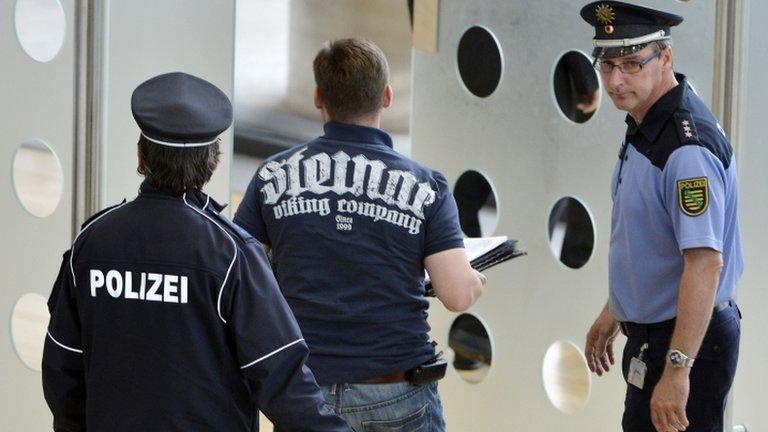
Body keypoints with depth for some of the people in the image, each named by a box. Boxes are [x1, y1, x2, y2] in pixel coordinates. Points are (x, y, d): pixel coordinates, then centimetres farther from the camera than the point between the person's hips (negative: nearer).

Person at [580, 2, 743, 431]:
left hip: (690, 340, -10)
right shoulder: (644, 128, 8)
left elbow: (705, 263, -30)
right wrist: (614, 312, 28)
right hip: (650, 332, 10)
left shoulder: (688, 147, -25)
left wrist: (677, 370, -33)